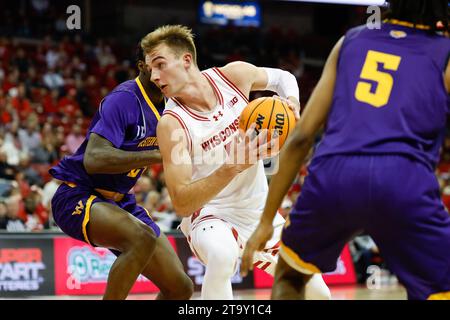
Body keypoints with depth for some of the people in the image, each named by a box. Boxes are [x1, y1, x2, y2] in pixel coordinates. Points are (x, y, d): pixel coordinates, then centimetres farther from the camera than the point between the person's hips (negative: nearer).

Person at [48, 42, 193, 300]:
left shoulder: (168, 103, 5)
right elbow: (94, 159, -33)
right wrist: (158, 155, -38)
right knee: (143, 238, -38)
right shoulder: (124, 99, -21)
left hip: (120, 201, 9)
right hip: (77, 196, -9)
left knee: (181, 288, 2)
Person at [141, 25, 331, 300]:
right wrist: (232, 167, -41)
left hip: (260, 213, 5)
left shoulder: (234, 75, -13)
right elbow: (180, 202, -29)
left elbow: (283, 78, 9)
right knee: (222, 254, -41)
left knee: (319, 295, 9)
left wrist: (292, 102, -14)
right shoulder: (172, 124, -23)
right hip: (211, 216, -5)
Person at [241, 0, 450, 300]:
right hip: (403, 180, -3)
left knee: (289, 276, 31)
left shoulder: (350, 41, 23)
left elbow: (301, 136, 18)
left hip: (332, 175, 3)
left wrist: (267, 220, 21)